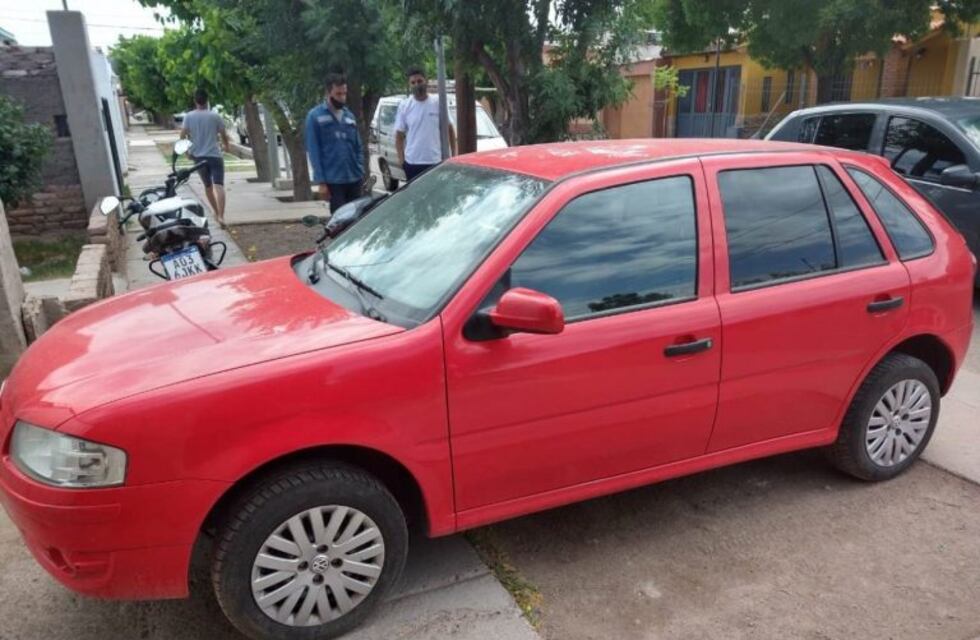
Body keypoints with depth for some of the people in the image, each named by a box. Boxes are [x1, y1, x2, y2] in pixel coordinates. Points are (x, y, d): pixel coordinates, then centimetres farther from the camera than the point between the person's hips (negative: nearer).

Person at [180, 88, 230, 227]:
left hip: (198, 156, 3)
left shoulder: (189, 117, 1)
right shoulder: (215, 116, -2)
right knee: (218, 186, -12)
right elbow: (223, 134, 4)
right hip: (214, 155, -3)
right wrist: (226, 145, 25)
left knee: (208, 186, 20)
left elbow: (183, 134, -5)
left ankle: (216, 212, 32)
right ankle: (220, 216, -27)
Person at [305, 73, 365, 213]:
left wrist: (361, 174, 4)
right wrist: (321, 181, -12)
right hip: (333, 180, -5)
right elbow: (313, 151, -6)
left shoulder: (349, 116, 12)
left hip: (354, 179, 5)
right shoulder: (315, 116, -2)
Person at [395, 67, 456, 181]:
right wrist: (401, 159, -2)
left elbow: (449, 129, 6)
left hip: (437, 161, 0)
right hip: (412, 163, 1)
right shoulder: (404, 106, 1)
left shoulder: (438, 102, -1)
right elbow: (399, 136, 5)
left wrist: (454, 154, 2)